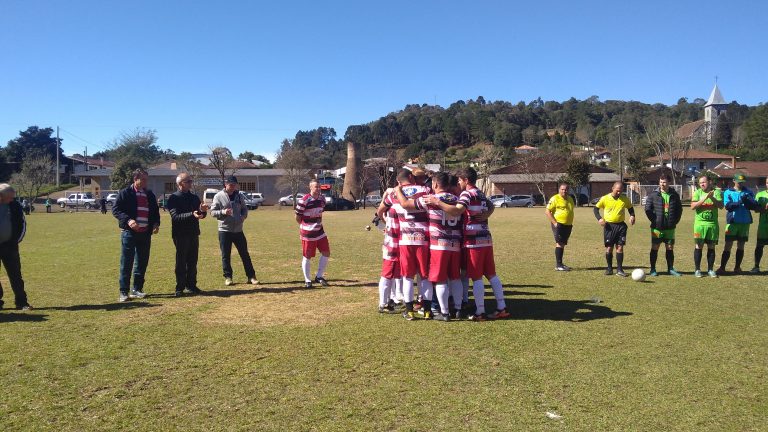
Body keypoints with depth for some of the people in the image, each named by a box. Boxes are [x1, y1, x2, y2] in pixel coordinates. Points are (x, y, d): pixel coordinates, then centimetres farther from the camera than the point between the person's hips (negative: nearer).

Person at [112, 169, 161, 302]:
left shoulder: (150, 194, 12)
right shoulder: (125, 193, -3)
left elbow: (155, 211, 19)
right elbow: (115, 209, -6)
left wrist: (156, 223, 1)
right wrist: (128, 220, -20)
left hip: (146, 234, 5)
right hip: (129, 233, -5)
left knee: (142, 263, 9)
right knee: (126, 263, -2)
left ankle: (137, 289, 20)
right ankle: (124, 292, 4)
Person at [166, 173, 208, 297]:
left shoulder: (194, 197, 12)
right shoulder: (174, 198, -7)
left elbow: (201, 215, 10)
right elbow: (175, 216, -19)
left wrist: (203, 211, -14)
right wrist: (192, 214, -32)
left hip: (194, 233, 6)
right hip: (180, 234, -6)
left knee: (193, 261, 11)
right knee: (181, 262, -1)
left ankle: (191, 285, 20)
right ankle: (180, 288, 6)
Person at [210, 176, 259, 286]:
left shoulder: (239, 196, 7)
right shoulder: (218, 196, -4)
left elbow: (244, 209, 15)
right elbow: (213, 212, -5)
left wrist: (243, 217, -5)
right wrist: (223, 212, -24)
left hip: (238, 230, 3)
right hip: (224, 230, -3)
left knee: (245, 254, 5)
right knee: (226, 255, 4)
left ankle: (251, 276, 11)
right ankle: (228, 277, 15)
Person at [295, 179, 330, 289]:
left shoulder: (322, 199, 3)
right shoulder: (304, 200, -18)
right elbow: (298, 218, -9)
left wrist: (318, 224, 15)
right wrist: (305, 226, 4)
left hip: (319, 231, 7)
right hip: (307, 233, -6)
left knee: (326, 253, 5)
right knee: (307, 257, 3)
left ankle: (319, 276, 21)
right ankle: (307, 280, 16)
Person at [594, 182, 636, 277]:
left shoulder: (625, 199, 2)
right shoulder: (605, 198, -4)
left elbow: (630, 208, 18)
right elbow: (596, 208, 4)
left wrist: (632, 216, -2)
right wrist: (599, 218, -12)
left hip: (621, 225, 1)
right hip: (609, 225, -1)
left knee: (620, 247, -3)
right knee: (609, 248, 2)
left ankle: (619, 270, 3)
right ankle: (609, 268, 16)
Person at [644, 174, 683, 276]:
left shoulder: (674, 195, 6)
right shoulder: (653, 195, -2)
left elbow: (679, 208, 12)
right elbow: (648, 209, -3)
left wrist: (675, 221, 3)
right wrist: (654, 220, -8)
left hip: (670, 227, 3)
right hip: (657, 227, -3)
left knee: (670, 248, 8)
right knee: (655, 248, 2)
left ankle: (671, 269, 18)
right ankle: (653, 269, 9)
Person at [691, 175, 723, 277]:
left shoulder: (716, 192, 2)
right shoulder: (697, 192, 0)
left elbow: (721, 206, -7)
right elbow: (692, 206, -11)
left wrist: (712, 198, -19)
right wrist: (704, 198, -19)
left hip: (713, 224, 1)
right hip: (700, 223, -1)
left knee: (711, 247, 7)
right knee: (698, 246, 0)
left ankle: (710, 269, 16)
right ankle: (697, 270, 8)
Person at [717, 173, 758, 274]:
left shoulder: (748, 192, 9)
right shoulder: (728, 192, 2)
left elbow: (755, 206, 0)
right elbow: (727, 205, -12)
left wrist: (747, 201, -20)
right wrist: (739, 203, -29)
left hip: (745, 222, 3)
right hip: (732, 222, -3)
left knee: (741, 246, 8)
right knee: (728, 245, -4)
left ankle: (737, 267, 18)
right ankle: (722, 267, -2)